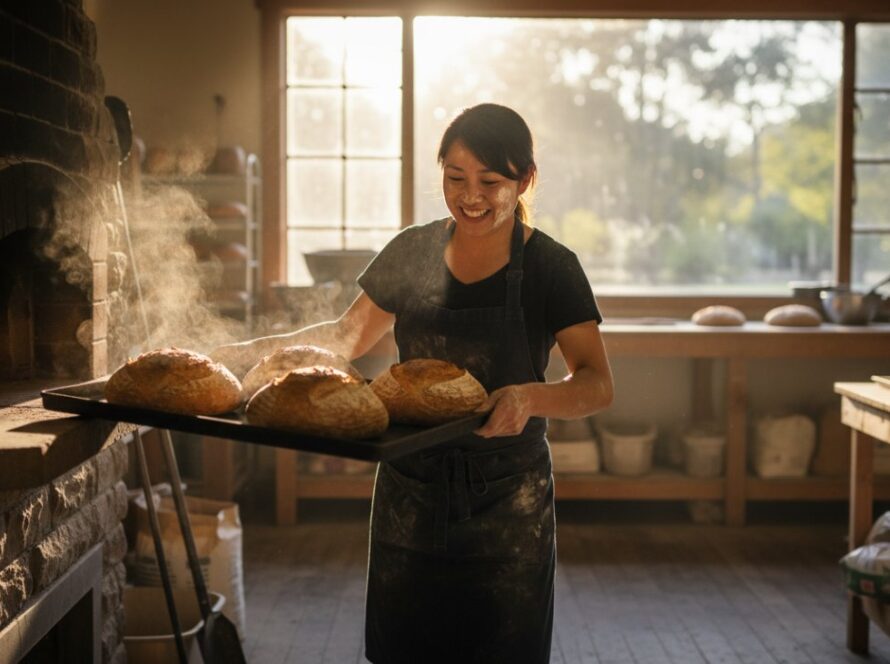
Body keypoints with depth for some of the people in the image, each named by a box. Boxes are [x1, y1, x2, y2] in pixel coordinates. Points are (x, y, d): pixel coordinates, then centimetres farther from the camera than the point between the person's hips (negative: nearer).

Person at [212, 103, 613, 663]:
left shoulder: (550, 267, -8)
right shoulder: (412, 253, 1)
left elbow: (598, 385, -15)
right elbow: (350, 335, 12)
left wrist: (530, 397, -35)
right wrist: (257, 350, -1)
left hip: (505, 509, -3)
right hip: (409, 495, 3)